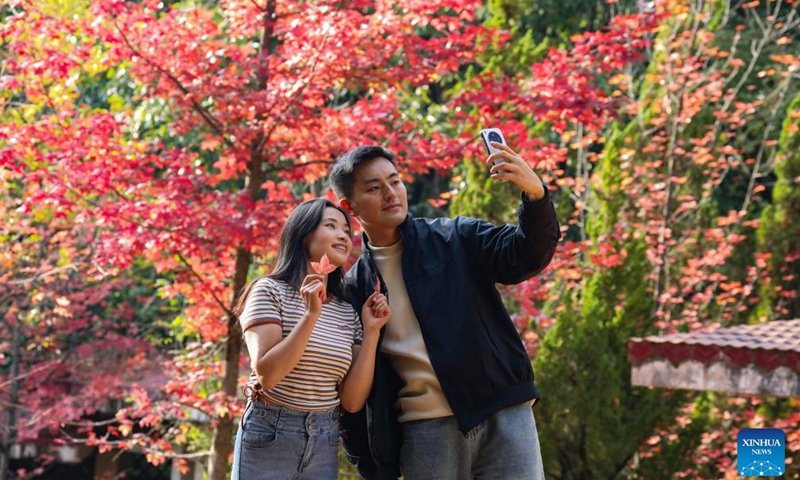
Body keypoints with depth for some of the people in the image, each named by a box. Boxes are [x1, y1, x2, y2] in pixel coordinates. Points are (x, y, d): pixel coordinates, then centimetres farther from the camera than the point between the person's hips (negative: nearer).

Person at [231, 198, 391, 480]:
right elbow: (266, 375, -19)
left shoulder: (348, 314, 7)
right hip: (268, 437, -5)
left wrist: (371, 332, -6)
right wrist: (311, 315, -23)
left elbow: (352, 401, 0)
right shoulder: (270, 291, -7)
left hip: (325, 443, 5)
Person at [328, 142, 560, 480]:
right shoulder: (353, 289, 9)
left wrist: (535, 194, -29)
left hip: (503, 414, -1)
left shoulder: (456, 240, 6)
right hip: (426, 430, 1)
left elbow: (527, 256, -10)